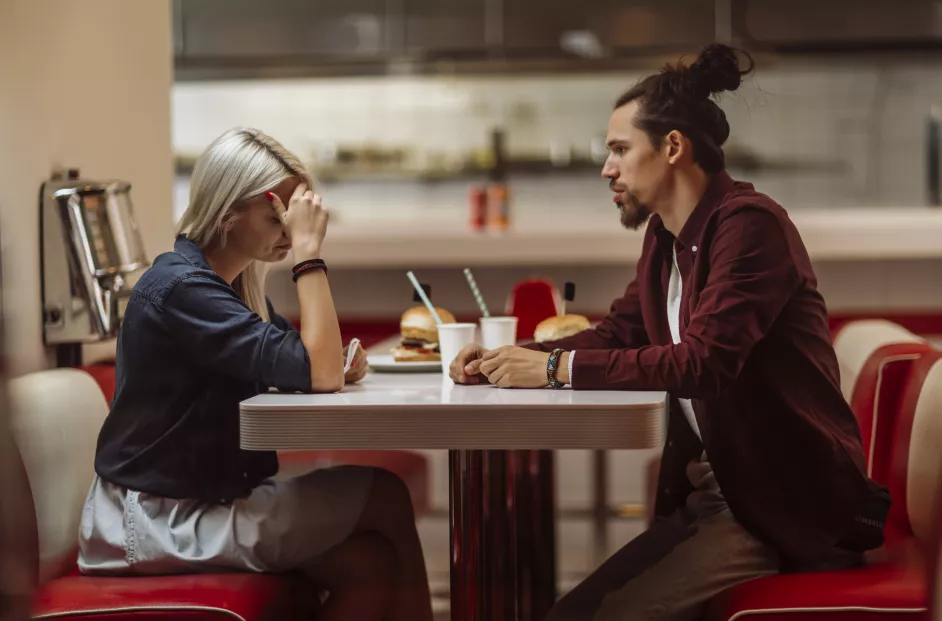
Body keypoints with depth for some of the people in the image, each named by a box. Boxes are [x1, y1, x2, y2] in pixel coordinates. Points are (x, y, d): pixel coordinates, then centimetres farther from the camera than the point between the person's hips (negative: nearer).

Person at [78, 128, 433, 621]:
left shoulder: (233, 281, 10)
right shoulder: (181, 289, -20)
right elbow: (318, 373, -24)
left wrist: (337, 367, -9)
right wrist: (308, 249, -22)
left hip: (205, 497, 8)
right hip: (162, 521, -8)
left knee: (370, 563, -11)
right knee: (386, 496, -9)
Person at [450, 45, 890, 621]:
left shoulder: (749, 223, -17)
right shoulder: (665, 236, 10)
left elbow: (704, 362, -27)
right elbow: (618, 331, 15)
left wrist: (558, 367, -24)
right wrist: (516, 359, -2)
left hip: (791, 506, -8)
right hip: (708, 496, 8)